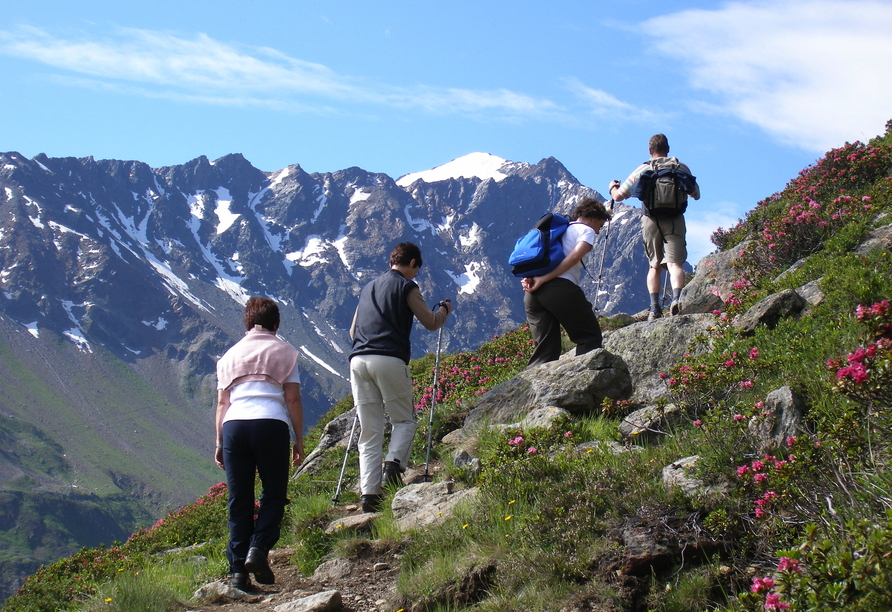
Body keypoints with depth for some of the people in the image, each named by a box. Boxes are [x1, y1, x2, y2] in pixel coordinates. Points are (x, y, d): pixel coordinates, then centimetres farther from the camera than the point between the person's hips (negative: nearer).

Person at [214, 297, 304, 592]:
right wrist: (299, 440, 11)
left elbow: (222, 403, 19)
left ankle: (238, 568, 3)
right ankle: (258, 549, -11)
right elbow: (293, 399, 8)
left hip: (234, 426, 3)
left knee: (239, 500, 8)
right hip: (271, 424, -3)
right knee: (274, 495, 10)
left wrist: (219, 443, 22)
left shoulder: (230, 355, 23)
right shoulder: (284, 351, 14)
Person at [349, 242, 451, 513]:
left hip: (358, 360, 5)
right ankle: (394, 462, -16)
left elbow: (353, 331, 28)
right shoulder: (406, 287, 6)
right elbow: (431, 323, 8)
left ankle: (369, 493, -4)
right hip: (389, 360, -5)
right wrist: (444, 309, 27)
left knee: (369, 432, 5)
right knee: (404, 420, 10)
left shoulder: (368, 287, 24)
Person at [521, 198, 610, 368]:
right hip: (560, 288, -7)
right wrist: (545, 278, -13)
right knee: (590, 337, 3)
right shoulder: (586, 230, 10)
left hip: (532, 292, 7)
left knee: (545, 348, 8)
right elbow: (575, 256, -9)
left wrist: (529, 278, 6)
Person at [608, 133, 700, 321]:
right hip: (675, 220, -1)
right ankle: (676, 298, -36)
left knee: (654, 266, 13)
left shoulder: (642, 171, 5)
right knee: (674, 263, -10)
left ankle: (655, 307, 0)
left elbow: (618, 196, 9)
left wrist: (612, 187, 32)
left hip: (651, 221, 1)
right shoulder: (682, 168, 6)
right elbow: (696, 194, 19)